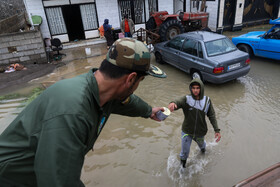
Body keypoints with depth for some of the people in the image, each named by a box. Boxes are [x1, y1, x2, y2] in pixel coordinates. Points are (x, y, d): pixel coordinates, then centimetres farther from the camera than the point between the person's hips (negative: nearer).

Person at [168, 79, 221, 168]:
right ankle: (182, 163, 43)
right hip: (187, 132, -2)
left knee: (201, 143, 31)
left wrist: (217, 130, -15)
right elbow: (178, 102, -37)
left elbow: (212, 116, -7)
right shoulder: (186, 99, -18)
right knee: (184, 152, 10)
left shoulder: (207, 101, -11)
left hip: (200, 132, 2)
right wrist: (172, 103, -62)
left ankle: (203, 147, 69)